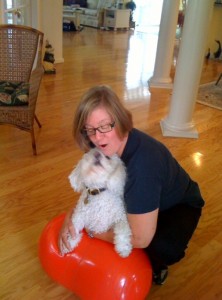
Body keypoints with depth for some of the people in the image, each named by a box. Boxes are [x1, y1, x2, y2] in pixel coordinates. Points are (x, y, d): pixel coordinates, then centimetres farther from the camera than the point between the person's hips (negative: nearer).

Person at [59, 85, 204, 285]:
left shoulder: (142, 162, -41)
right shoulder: (105, 146, -20)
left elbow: (140, 239, -34)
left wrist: (91, 230, -21)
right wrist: (71, 216, -23)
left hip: (178, 206, -6)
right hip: (136, 200, 7)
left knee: (161, 249, -33)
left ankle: (157, 263, 4)